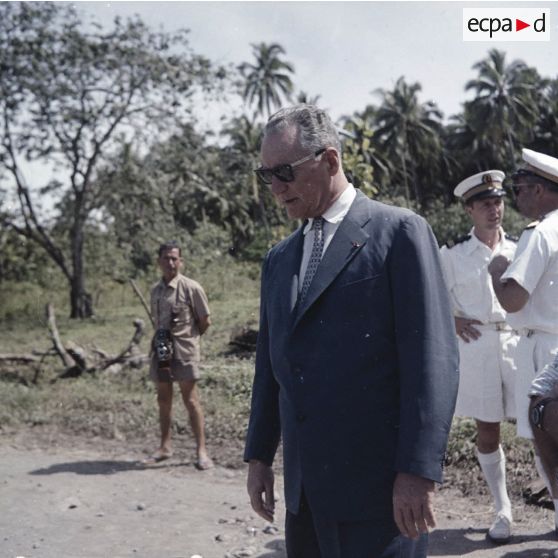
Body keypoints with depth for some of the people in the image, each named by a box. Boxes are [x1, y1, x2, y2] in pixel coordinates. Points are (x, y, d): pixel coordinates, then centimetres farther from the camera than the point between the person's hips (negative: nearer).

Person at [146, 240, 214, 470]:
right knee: (163, 400, 12)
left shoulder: (191, 288, -8)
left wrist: (189, 338, 8)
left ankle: (201, 450, 2)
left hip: (184, 352, -6)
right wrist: (160, 339, 8)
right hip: (161, 351, 6)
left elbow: (205, 321, -2)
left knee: (191, 400, -4)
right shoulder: (155, 290, 9)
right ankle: (165, 446, 23)